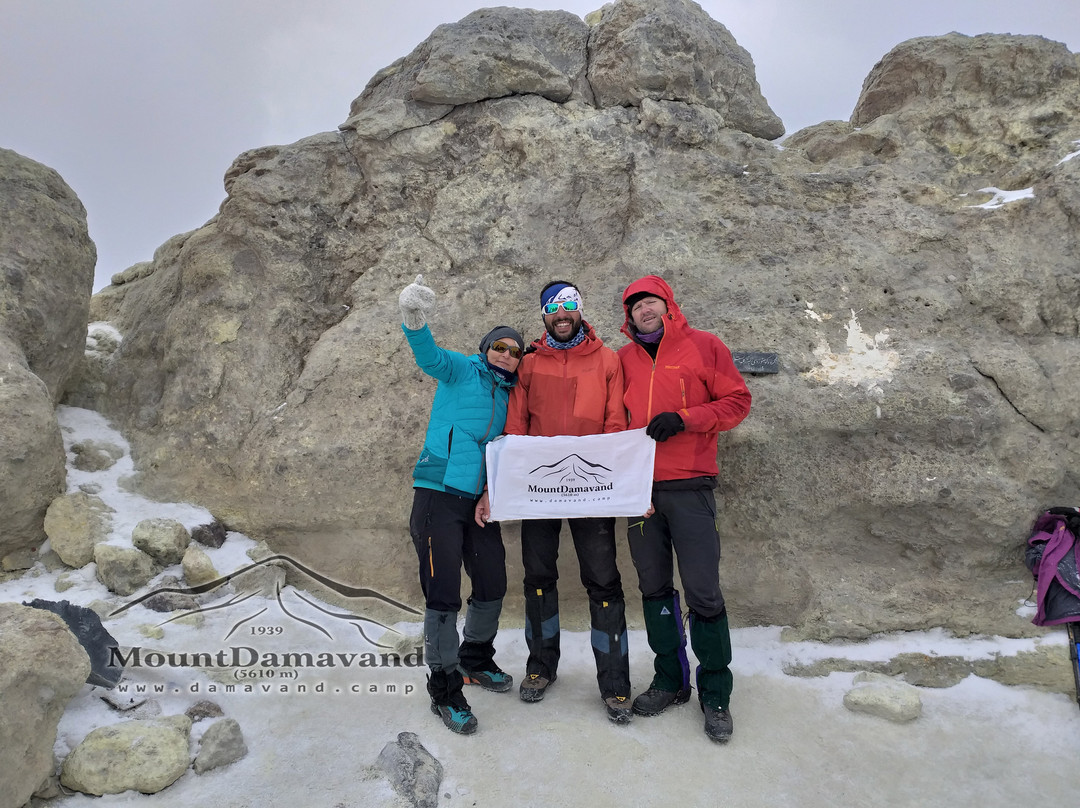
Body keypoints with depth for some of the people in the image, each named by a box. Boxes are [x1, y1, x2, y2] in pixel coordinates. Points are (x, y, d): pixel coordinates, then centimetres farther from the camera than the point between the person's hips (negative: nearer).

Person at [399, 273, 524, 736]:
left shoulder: (508, 394, 15)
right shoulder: (463, 370, -1)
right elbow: (429, 357, -22)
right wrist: (415, 321, -43)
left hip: (480, 499, 6)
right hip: (438, 493, -6)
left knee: (492, 585, 12)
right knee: (443, 593, -5)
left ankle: (476, 659, 37)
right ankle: (445, 689, 11)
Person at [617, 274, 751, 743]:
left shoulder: (704, 346, 4)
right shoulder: (624, 359, 13)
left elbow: (737, 400, 0)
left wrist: (684, 419, -12)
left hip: (688, 485, -4)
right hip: (639, 486, 4)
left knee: (702, 591, -3)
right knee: (654, 587, 11)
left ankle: (715, 695, 14)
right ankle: (670, 680, 27)